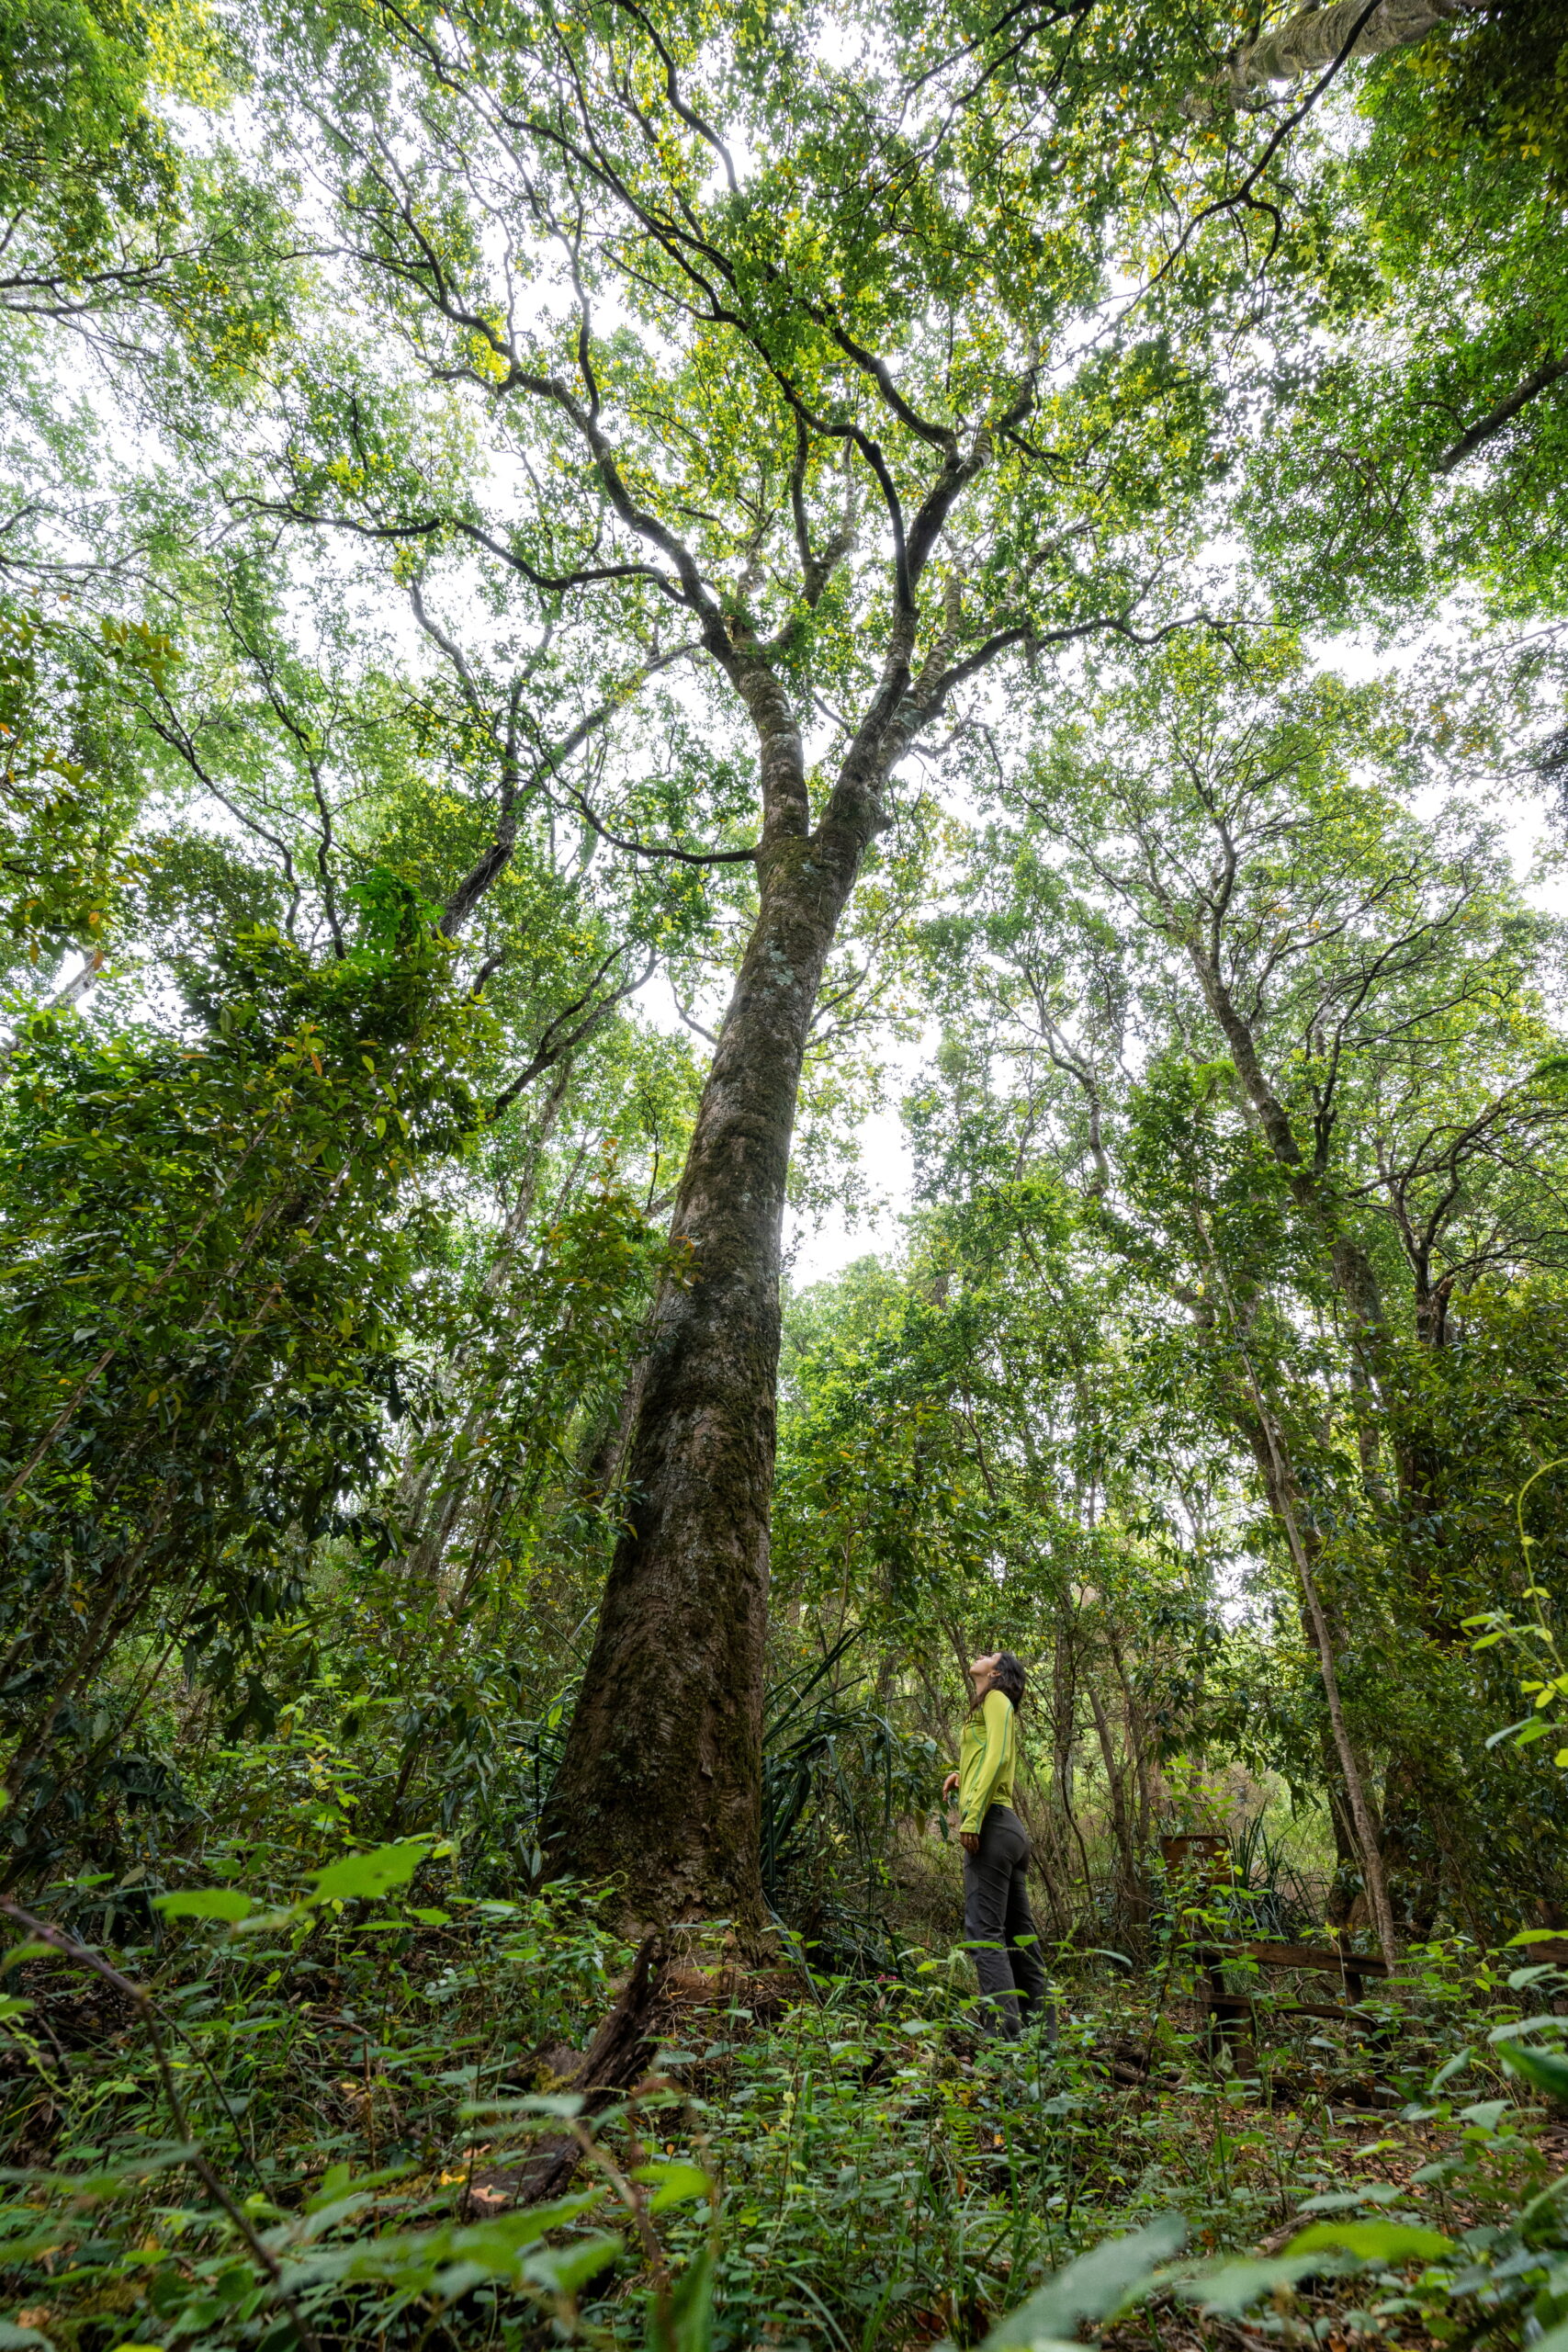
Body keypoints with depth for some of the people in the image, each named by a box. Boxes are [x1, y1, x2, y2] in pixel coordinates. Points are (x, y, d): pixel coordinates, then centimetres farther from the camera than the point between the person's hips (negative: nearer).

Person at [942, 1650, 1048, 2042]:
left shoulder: (996, 1698, -2)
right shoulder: (994, 1707, 24)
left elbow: (997, 1756, -16)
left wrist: (971, 1816, -22)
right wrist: (963, 1776, 7)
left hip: (991, 1825, -10)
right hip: (1010, 1828, 10)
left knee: (984, 1931, -12)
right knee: (1018, 1932, 11)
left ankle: (1005, 2031, -15)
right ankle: (1038, 2023, 15)